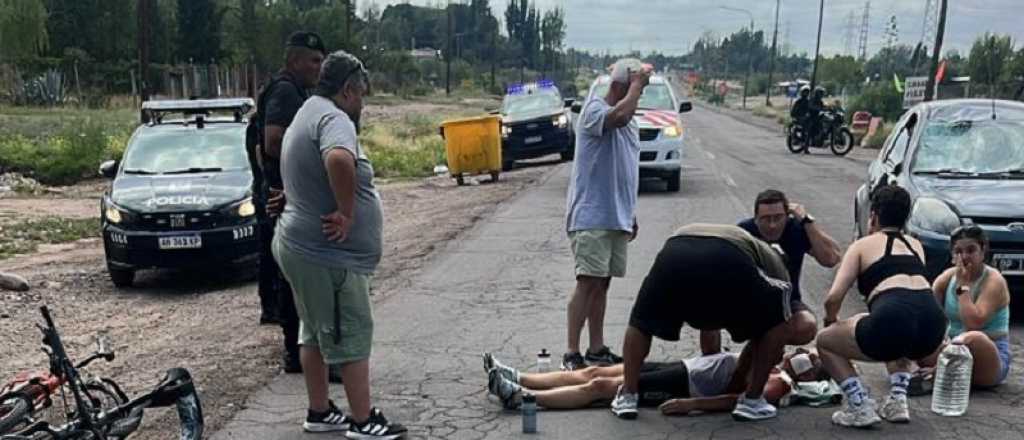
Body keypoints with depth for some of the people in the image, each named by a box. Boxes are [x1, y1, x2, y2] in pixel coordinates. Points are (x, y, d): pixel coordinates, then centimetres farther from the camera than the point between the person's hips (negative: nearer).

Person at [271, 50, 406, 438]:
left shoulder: (307, 115, 17)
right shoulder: (333, 118, -18)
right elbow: (339, 159, -41)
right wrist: (347, 213, -29)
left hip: (304, 246, 10)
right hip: (328, 254, -10)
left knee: (315, 332, 17)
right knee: (352, 336, 0)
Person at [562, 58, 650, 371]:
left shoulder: (630, 123, 17)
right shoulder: (594, 108, -9)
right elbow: (619, 116, -34)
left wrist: (631, 214, 24)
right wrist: (637, 82, -18)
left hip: (617, 217, 8)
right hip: (591, 215, -8)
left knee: (602, 283, 11)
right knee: (588, 282, -12)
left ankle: (597, 349, 18)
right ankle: (572, 353, -7)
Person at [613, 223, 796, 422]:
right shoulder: (769, 255, 38)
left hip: (674, 256, 3)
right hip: (729, 261, -3)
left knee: (640, 323, 30)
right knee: (777, 322, 24)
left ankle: (627, 397, 21)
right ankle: (752, 401, 24)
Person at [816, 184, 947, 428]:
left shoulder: (863, 245, 14)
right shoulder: (915, 244, 28)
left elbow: (833, 298, 4)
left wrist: (830, 320, 26)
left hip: (892, 321, -6)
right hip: (933, 325, 6)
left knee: (825, 341, 21)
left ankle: (860, 407, 5)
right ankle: (897, 402, 22)